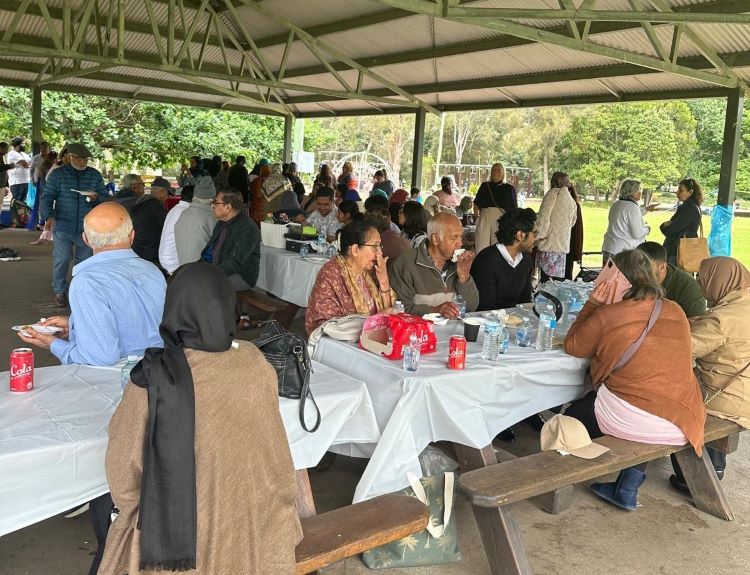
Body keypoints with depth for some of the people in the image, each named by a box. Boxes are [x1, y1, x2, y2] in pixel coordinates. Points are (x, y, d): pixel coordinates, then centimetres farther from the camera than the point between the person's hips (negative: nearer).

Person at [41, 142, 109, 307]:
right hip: (63, 226, -2)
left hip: (87, 227, 2)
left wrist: (96, 198, -17)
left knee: (84, 261, 9)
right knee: (62, 259, -8)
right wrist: (49, 216, -19)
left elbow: (106, 198, 7)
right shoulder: (57, 174, 0)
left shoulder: (95, 175, 6)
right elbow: (47, 197, -3)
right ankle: (60, 291, 12)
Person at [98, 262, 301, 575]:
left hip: (178, 537, -3)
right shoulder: (256, 366, -13)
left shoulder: (153, 377, -22)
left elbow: (123, 467, -10)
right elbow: (273, 454, 0)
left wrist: (140, 517, 8)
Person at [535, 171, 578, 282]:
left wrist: (538, 236, -6)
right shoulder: (572, 201, 19)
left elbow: (543, 217, -11)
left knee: (546, 279, -11)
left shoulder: (554, 193, -2)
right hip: (563, 245, 7)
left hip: (549, 244, -7)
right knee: (557, 280, 7)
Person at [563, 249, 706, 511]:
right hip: (680, 426, 5)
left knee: (572, 417, 19)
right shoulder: (676, 312, 5)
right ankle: (627, 489, 30)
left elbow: (572, 346, 6)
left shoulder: (607, 315, -10)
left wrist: (592, 304, 4)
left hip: (632, 419, -5)